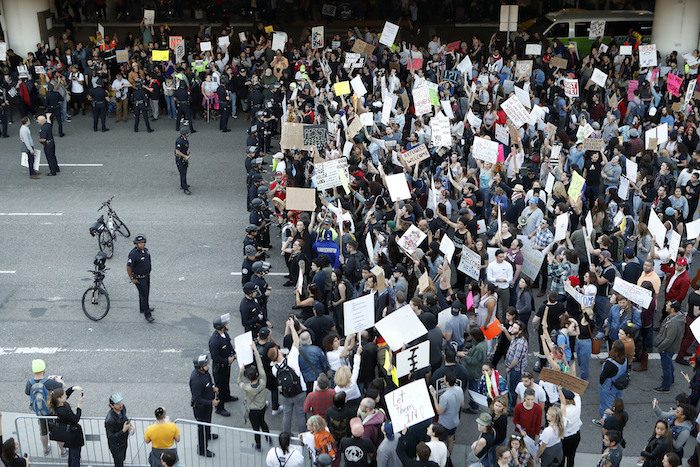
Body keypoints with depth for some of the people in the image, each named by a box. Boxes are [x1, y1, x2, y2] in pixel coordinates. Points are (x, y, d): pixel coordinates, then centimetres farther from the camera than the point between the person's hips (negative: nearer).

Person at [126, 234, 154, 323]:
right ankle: (147, 314, 4)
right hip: (139, 278, -8)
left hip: (147, 275, 8)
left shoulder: (146, 250, -2)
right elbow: (128, 267, -22)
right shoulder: (133, 254, -27)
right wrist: (132, 279, -17)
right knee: (144, 295, -3)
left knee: (146, 293, 22)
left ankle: (143, 308, 41)